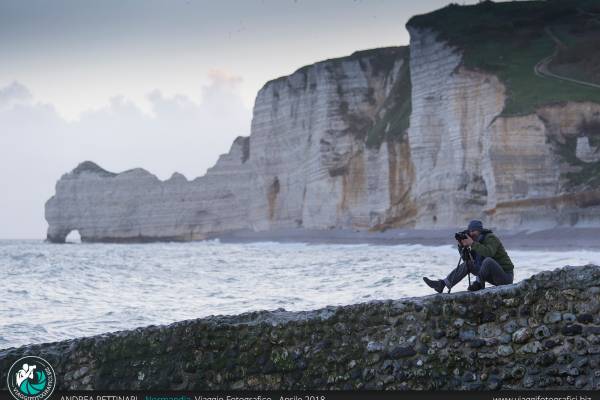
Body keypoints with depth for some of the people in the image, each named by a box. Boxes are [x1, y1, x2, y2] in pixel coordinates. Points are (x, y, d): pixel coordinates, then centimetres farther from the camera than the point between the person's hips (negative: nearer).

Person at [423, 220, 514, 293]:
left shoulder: (491, 238, -16)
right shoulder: (478, 240, 9)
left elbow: (489, 253, -36)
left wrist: (472, 243, -31)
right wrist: (463, 246, -7)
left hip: (505, 276, -8)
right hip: (493, 276, 8)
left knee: (488, 260, -36)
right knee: (467, 264, 5)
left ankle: (479, 284, -13)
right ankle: (442, 284, -2)